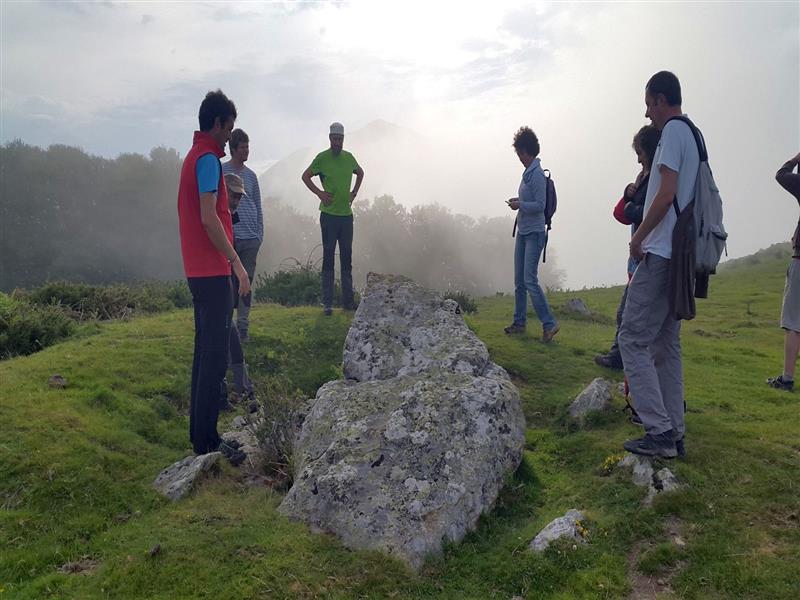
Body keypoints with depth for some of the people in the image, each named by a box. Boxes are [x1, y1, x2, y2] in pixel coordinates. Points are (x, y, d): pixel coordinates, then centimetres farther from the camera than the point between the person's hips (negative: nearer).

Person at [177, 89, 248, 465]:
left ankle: (199, 431, 25)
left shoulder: (194, 156, 18)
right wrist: (236, 262, -19)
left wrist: (227, 197, 12)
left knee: (206, 350, 15)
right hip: (212, 269, -10)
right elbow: (208, 218, -22)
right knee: (214, 355, -7)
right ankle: (207, 443, -1)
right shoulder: (208, 159, -13)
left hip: (199, 269, 10)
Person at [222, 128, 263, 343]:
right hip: (230, 237, -4)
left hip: (251, 238, 4)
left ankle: (243, 326, 13)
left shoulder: (251, 175, 15)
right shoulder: (221, 172, 1)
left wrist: (260, 233, 11)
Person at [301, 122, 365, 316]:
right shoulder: (322, 158, -5)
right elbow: (305, 176, 2)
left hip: (347, 214, 5)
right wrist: (319, 193, -7)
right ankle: (327, 302, 3)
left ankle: (348, 301, 18)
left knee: (347, 258, 9)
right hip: (329, 214, -5)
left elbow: (360, 173, 26)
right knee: (328, 258, -1)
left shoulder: (349, 157, 8)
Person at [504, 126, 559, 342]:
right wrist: (518, 201, 5)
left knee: (530, 280, -13)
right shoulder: (527, 172, 12)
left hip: (534, 233, -10)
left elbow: (540, 205, -18)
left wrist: (520, 205, -11)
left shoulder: (537, 174, -15)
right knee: (519, 281, 12)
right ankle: (519, 322, 22)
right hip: (522, 232, 10)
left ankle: (549, 324, -6)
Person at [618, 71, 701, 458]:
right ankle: (674, 434, 15)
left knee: (633, 339, -8)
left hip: (660, 255, -10)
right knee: (667, 346, 11)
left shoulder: (673, 131, -8)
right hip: (681, 257, 10)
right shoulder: (693, 135, 21)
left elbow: (667, 194, -17)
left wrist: (639, 237, -9)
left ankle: (659, 431, -8)